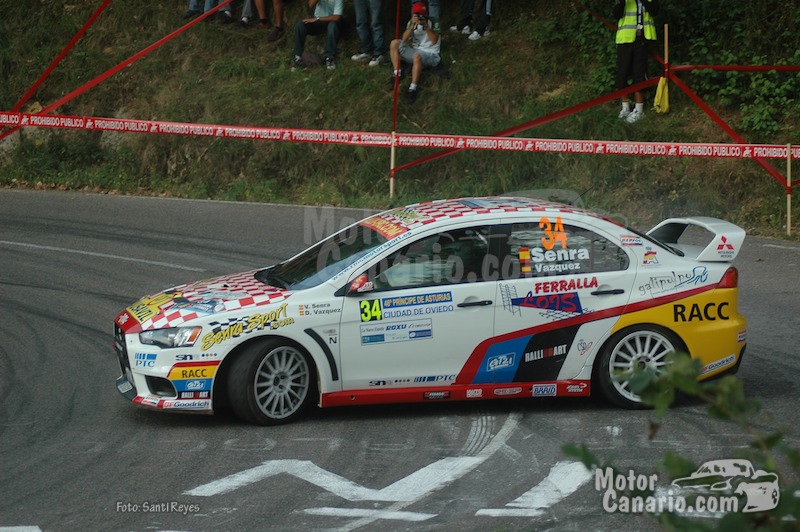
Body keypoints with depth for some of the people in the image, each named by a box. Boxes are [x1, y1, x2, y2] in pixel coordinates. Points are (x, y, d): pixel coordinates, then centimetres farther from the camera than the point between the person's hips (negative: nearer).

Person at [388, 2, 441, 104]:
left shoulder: (433, 22, -6)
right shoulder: (411, 22, 3)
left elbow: (434, 41, -18)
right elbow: (404, 39, -10)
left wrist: (426, 26, -27)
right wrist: (412, 25, -24)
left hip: (431, 55, -5)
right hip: (415, 52, 5)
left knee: (417, 56, -40)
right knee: (395, 43, -12)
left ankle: (413, 88, -41)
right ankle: (397, 74, -10)